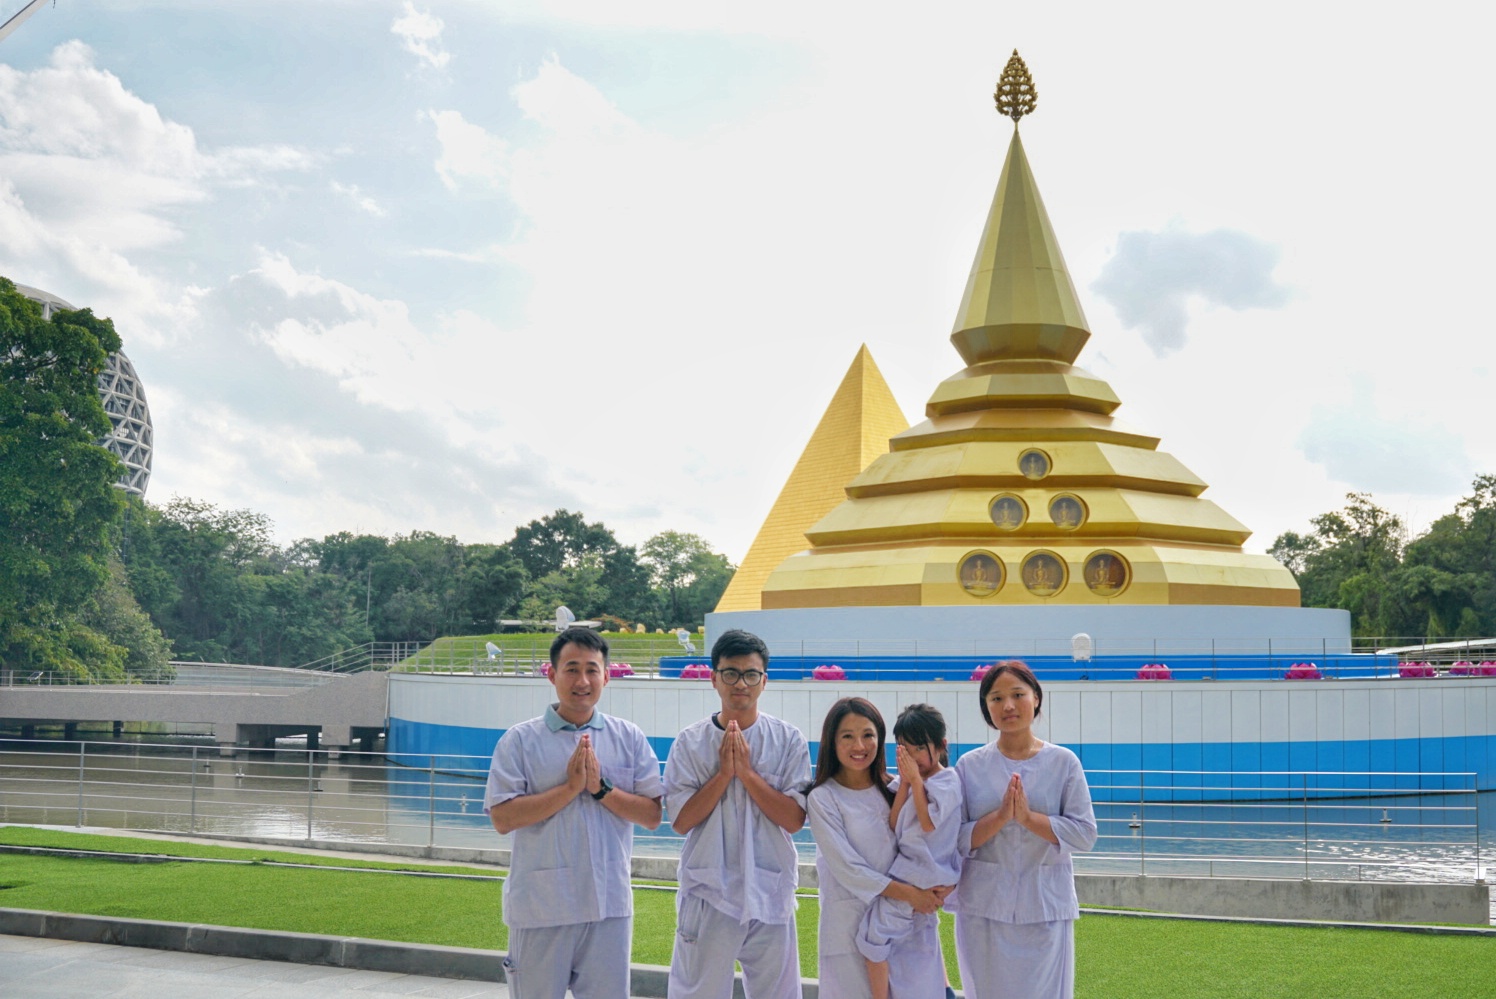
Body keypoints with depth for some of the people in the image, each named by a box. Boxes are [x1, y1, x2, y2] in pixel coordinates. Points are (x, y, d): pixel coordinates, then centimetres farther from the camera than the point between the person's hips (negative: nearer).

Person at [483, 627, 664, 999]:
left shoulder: (629, 738, 6)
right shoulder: (521, 740, -2)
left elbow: (652, 815, 1)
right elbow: (502, 818, -11)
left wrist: (601, 788, -13)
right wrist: (570, 787, -16)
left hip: (610, 903, 2)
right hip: (540, 906, -2)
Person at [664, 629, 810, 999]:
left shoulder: (789, 740, 0)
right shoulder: (691, 742, -1)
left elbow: (794, 819, -7)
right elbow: (681, 820, -6)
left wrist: (747, 771, -14)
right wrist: (724, 773, -14)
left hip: (770, 895, 1)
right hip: (708, 894, -1)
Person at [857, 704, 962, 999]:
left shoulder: (947, 781, -12)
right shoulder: (912, 780, 8)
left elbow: (928, 823, -23)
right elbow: (894, 826, 1)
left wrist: (916, 780, -18)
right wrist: (904, 783, -7)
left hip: (919, 873, -9)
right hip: (909, 865, 9)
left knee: (873, 933, -11)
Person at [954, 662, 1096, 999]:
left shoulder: (1063, 762, 0)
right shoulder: (970, 766, 1)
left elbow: (1085, 833, -6)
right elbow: (954, 839, -4)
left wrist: (1029, 818, -18)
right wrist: (999, 817, -19)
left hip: (1046, 907, -1)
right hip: (984, 907, 1)